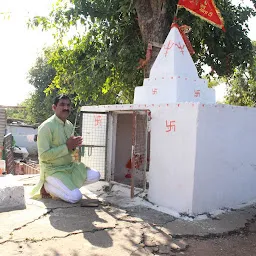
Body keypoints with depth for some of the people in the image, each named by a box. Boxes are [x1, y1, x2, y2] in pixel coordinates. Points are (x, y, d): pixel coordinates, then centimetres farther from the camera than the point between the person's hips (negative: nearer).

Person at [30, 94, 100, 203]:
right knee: (75, 197, -20)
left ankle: (66, 185, 7)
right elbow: (43, 155, -23)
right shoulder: (46, 126, -18)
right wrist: (67, 146, -24)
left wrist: (74, 145, -6)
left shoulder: (69, 125, 7)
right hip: (52, 170, -8)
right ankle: (46, 186, 2)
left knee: (95, 176, -3)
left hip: (69, 166, 8)